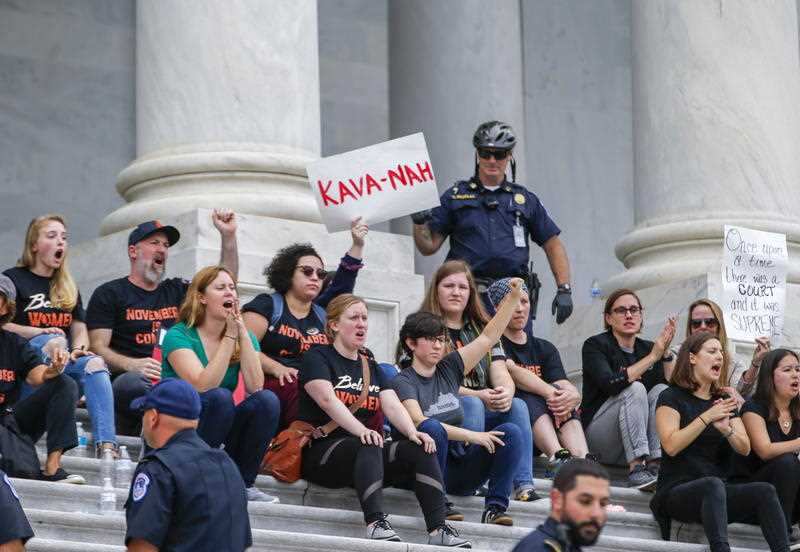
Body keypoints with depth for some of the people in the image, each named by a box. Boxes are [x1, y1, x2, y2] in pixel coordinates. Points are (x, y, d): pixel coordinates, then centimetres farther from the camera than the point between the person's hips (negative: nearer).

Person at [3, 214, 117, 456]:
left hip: (66, 365, 4)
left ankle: (107, 448, -48)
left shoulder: (68, 288, 25)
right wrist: (40, 333, -16)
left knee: (94, 364, -30)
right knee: (55, 341, -35)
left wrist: (79, 348, -6)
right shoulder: (13, 279, 8)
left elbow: (80, 329, 17)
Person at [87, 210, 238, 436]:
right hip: (128, 379, -4)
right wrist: (131, 365, -18)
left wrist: (228, 236, 17)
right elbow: (98, 349, 1)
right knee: (134, 383, -42)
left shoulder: (176, 290, 28)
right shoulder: (109, 294, 12)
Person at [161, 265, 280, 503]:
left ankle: (243, 483, -9)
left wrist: (242, 332, -17)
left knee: (267, 400, -19)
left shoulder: (245, 337, 5)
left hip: (219, 434, 5)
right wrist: (230, 336, -23)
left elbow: (255, 387, -13)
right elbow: (203, 386, -25)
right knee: (220, 397, -32)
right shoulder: (179, 336, -11)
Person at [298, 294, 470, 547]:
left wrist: (412, 432, -17)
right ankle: (376, 523, -50)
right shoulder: (318, 357, 1)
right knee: (369, 446, -37)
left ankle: (438, 529, -29)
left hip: (369, 452, 6)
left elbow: (392, 405, 5)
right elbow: (327, 399, -18)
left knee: (420, 448, -18)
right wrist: (361, 431, -33)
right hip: (322, 452, -6)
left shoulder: (370, 365, 20)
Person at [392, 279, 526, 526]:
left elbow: (488, 338, 14)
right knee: (432, 428, -35)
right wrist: (471, 436, -26)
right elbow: (418, 422, -20)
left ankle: (495, 508, -20)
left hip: (459, 470, 6)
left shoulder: (448, 369, 14)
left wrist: (514, 297, 5)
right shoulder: (403, 382, -4)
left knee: (511, 431, -14)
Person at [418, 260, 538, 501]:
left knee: (517, 406, -21)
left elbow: (500, 374, 7)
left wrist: (506, 393, -19)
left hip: (484, 411, 5)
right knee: (472, 405, -33)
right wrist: (478, 396, -22)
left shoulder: (483, 330, 19)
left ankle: (524, 486, -31)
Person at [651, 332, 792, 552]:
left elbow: (745, 449, 7)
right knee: (713, 484, -39)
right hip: (677, 491, -5)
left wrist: (727, 430, -14)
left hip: (719, 492, 5)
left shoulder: (723, 401, 20)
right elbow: (671, 446, -13)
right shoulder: (672, 398, 3)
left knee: (765, 491, -23)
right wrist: (707, 417, -16)